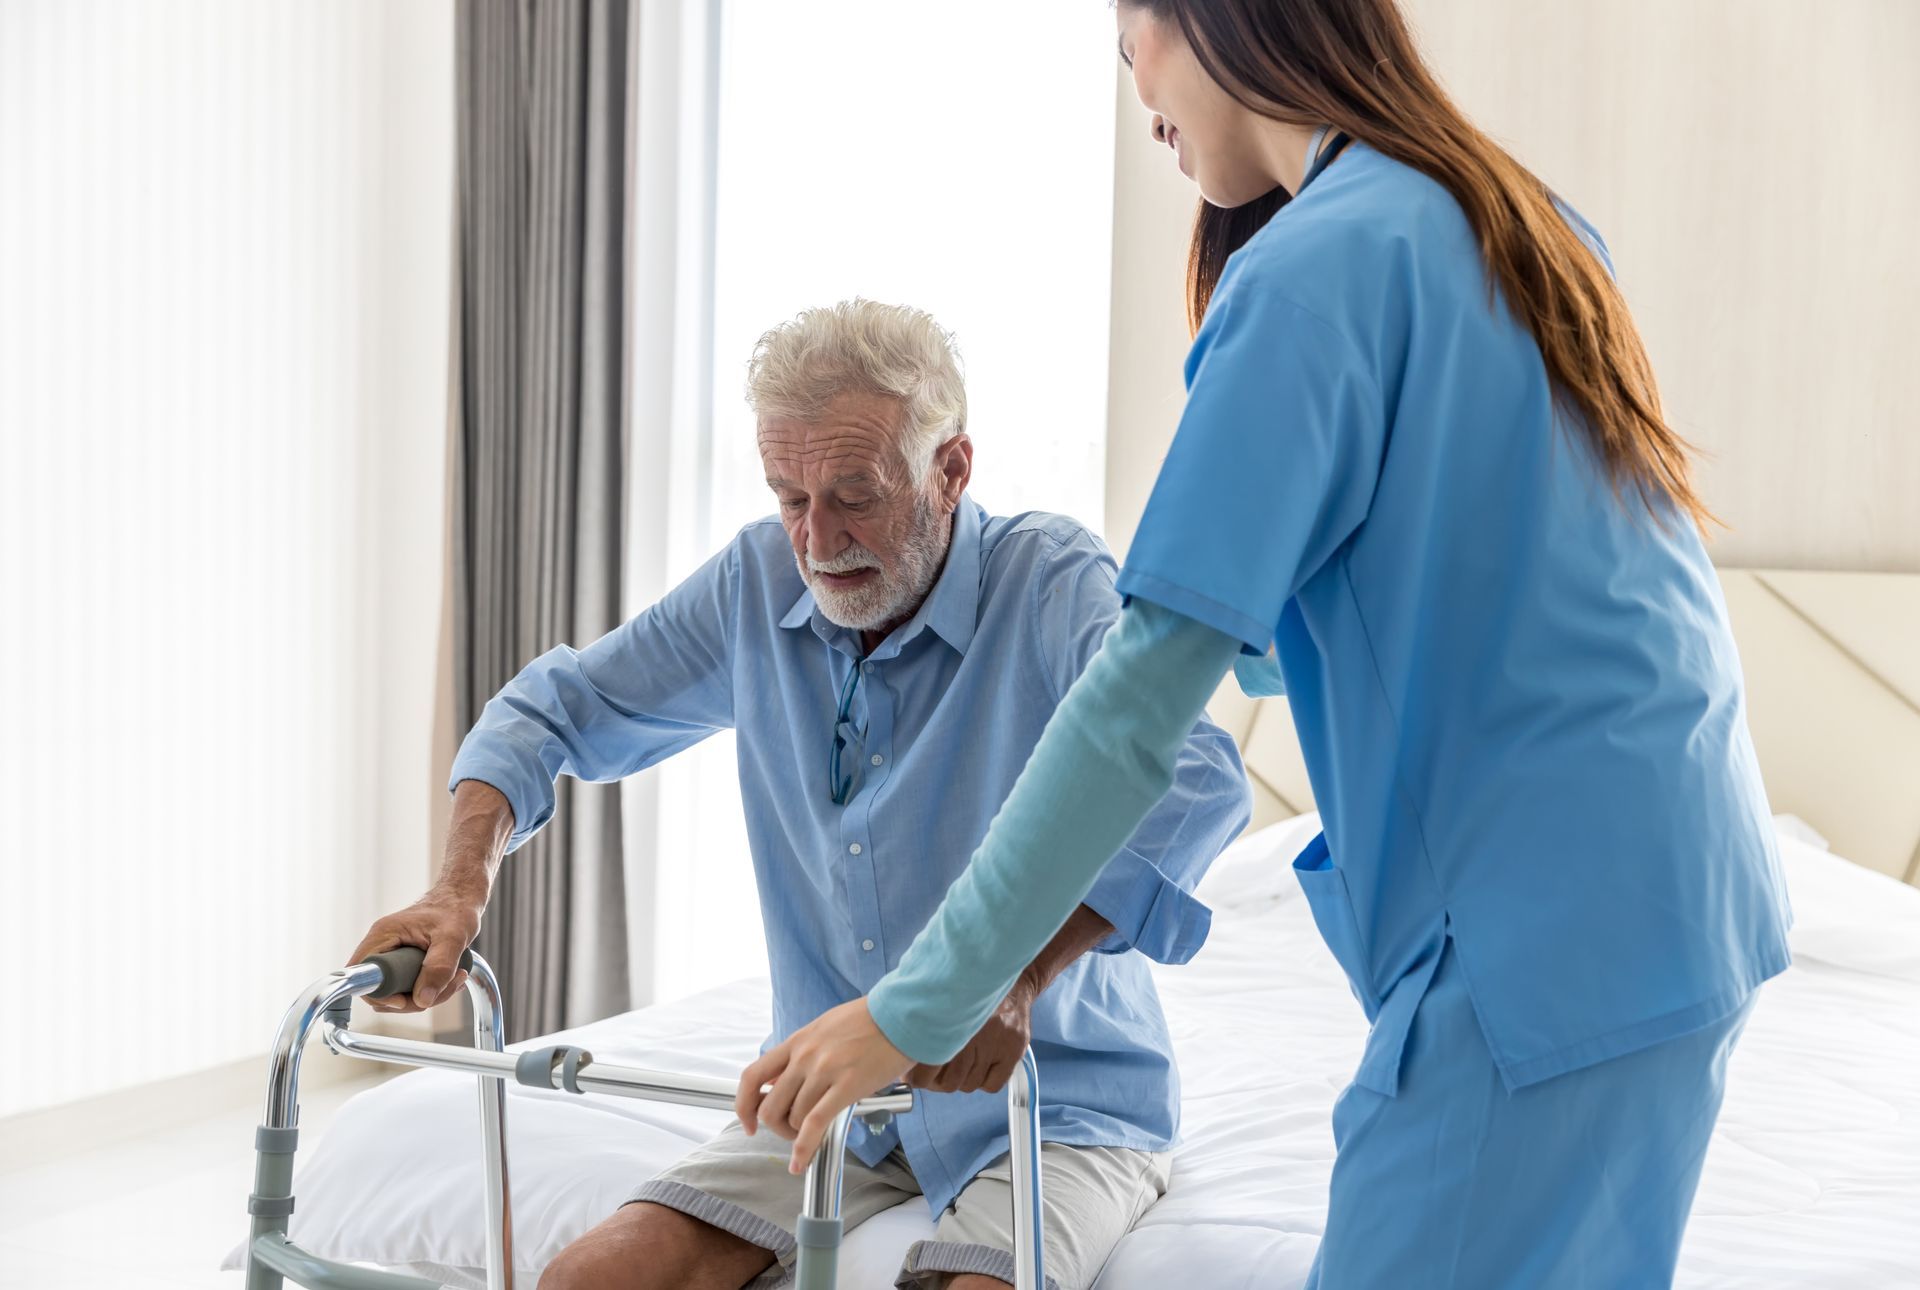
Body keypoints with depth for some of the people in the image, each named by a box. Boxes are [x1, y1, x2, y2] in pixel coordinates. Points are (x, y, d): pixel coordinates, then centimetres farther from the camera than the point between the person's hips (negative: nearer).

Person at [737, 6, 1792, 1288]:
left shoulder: (1316, 266, -14)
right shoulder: (1530, 226, 13)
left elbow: (1151, 686, -19)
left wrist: (917, 1005, -15)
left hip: (1547, 932, -9)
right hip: (1686, 888, 9)